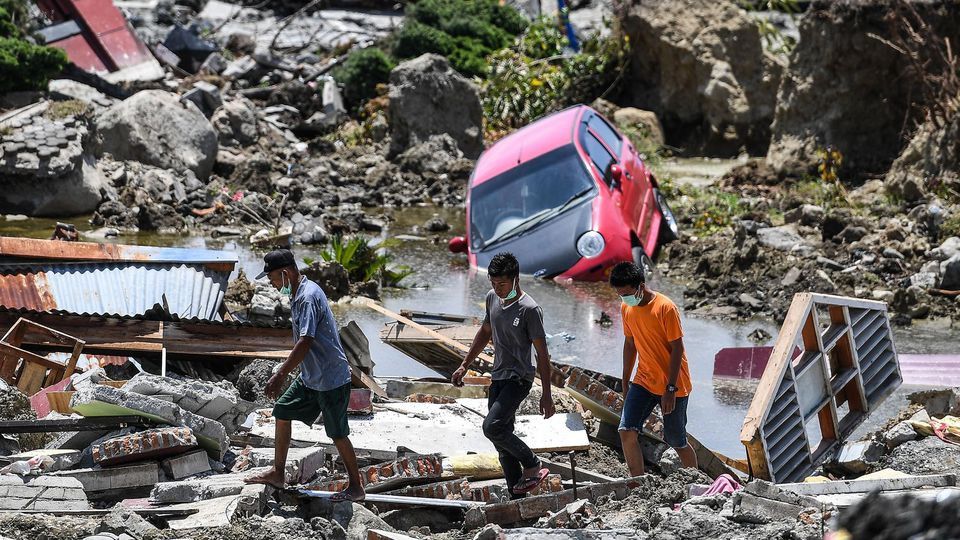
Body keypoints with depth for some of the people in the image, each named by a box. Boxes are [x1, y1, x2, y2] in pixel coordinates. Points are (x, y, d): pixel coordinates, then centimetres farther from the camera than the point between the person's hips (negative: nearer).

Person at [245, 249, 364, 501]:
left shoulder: (308, 297, -22)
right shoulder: (298, 294, 9)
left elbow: (305, 342, -28)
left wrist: (280, 376, -26)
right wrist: (283, 371, 24)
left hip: (331, 378, -10)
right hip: (310, 377, 10)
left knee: (337, 433, -1)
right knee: (282, 412, 13)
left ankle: (356, 487, 11)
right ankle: (277, 473, 22)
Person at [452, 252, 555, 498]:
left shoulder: (530, 309, -16)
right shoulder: (492, 298, 6)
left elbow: (542, 353, -14)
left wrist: (546, 394, -14)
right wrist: (465, 366, 22)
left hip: (518, 378, -8)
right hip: (498, 377, 8)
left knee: (492, 427, -24)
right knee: (502, 441, 7)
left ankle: (533, 466, -5)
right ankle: (517, 498, 13)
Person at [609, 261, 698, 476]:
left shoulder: (666, 308, -18)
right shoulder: (626, 308, 2)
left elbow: (677, 349, -16)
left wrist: (670, 389, -18)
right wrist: (625, 382, 16)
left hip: (672, 386, -5)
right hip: (644, 382, 5)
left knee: (676, 441, 4)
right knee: (627, 432, -13)